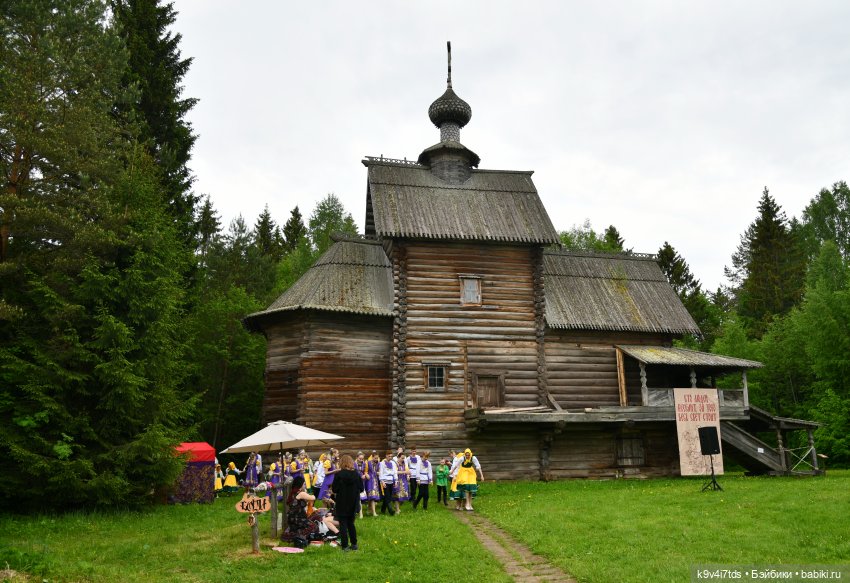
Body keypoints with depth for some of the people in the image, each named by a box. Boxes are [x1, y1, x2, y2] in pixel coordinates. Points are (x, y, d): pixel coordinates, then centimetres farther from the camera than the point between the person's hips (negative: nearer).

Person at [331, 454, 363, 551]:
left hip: (342, 504, -4)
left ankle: (345, 545, 5)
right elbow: (361, 488, 1)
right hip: (353, 504, 4)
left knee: (343, 524, 6)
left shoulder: (339, 475, -15)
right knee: (351, 523, 17)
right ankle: (354, 544, 18)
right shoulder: (357, 474, -5)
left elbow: (334, 489, -12)